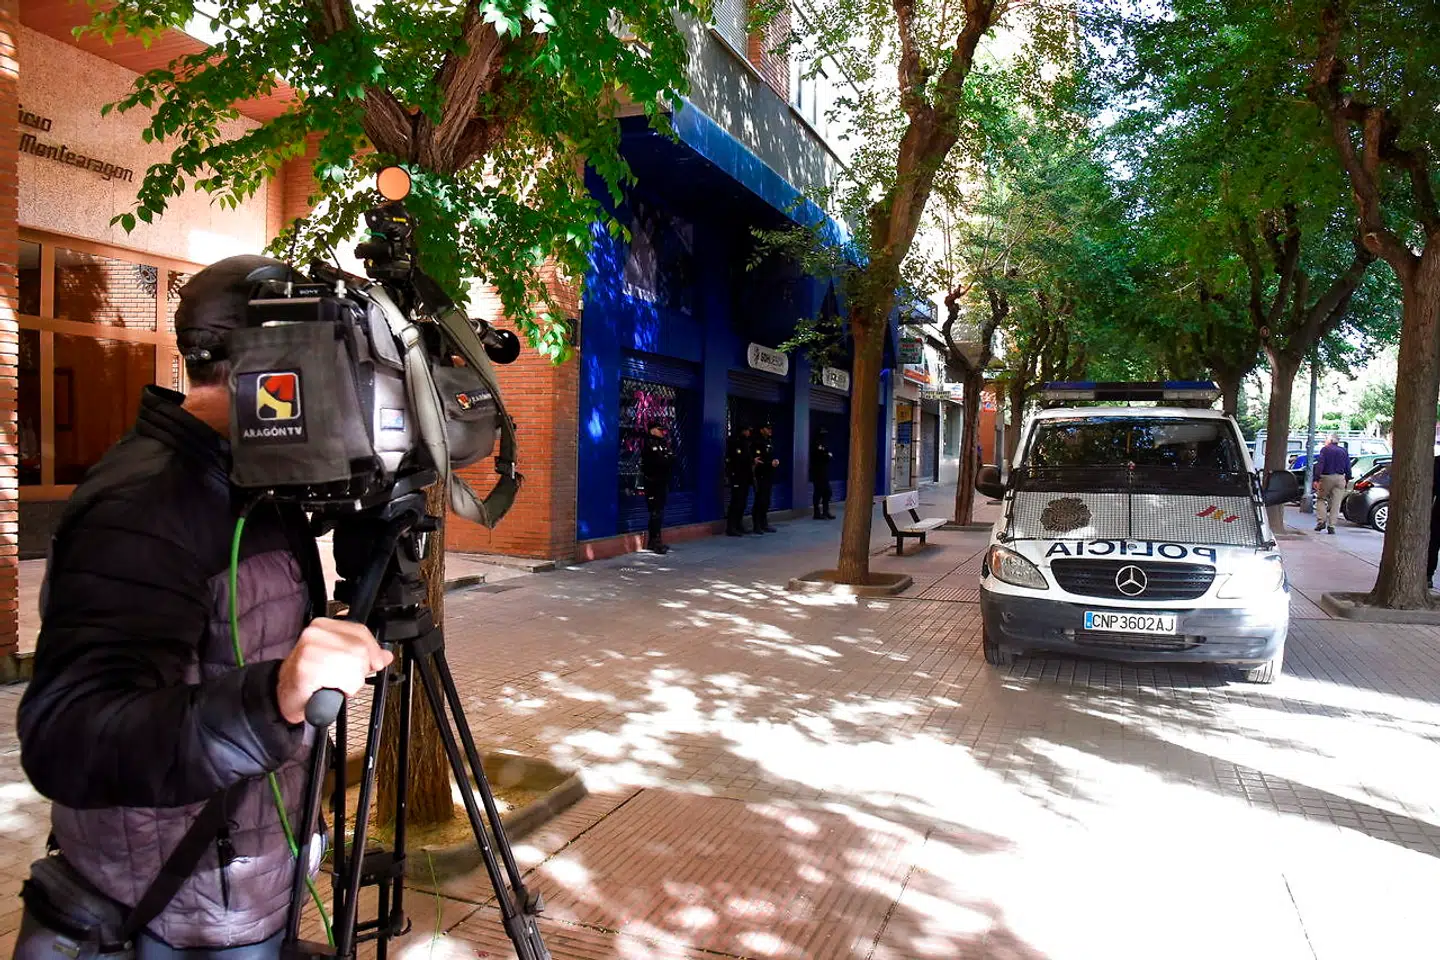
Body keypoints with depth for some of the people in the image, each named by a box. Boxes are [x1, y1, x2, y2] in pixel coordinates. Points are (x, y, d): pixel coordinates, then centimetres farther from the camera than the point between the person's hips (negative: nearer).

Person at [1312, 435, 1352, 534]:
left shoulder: (1325, 449, -2)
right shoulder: (1344, 451, 10)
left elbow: (1320, 465, -11)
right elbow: (1348, 468, 10)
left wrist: (1317, 479, -13)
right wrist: (1347, 480, 17)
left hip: (1326, 477, -3)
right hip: (1340, 479, 3)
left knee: (1321, 499, 12)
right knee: (1336, 503, 3)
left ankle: (1321, 521, -4)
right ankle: (1331, 526, 1)